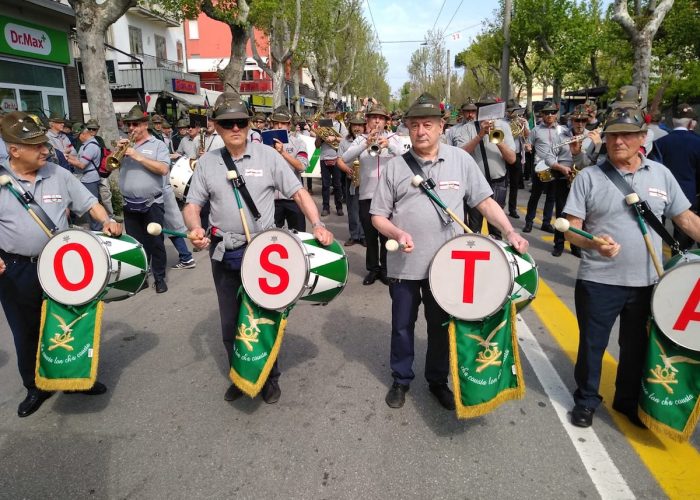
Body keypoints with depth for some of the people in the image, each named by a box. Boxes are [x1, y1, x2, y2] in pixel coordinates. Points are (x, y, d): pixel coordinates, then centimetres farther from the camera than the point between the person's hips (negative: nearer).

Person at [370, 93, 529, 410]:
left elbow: (484, 201, 3)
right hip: (404, 265, 0)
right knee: (402, 326, 14)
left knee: (441, 327, 15)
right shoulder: (395, 167, -2)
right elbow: (378, 215, 1)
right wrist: (397, 233, -19)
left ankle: (438, 380, 36)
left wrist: (509, 231, -11)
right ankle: (401, 379, 35)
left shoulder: (461, 160, 0)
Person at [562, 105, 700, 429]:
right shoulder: (589, 177, -6)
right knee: (592, 344, 10)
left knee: (636, 346, 18)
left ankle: (629, 401, 39)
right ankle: (586, 400, 31)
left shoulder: (661, 174, 4)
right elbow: (571, 229, -9)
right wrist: (595, 243, -28)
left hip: (646, 282, 3)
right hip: (598, 281, -3)